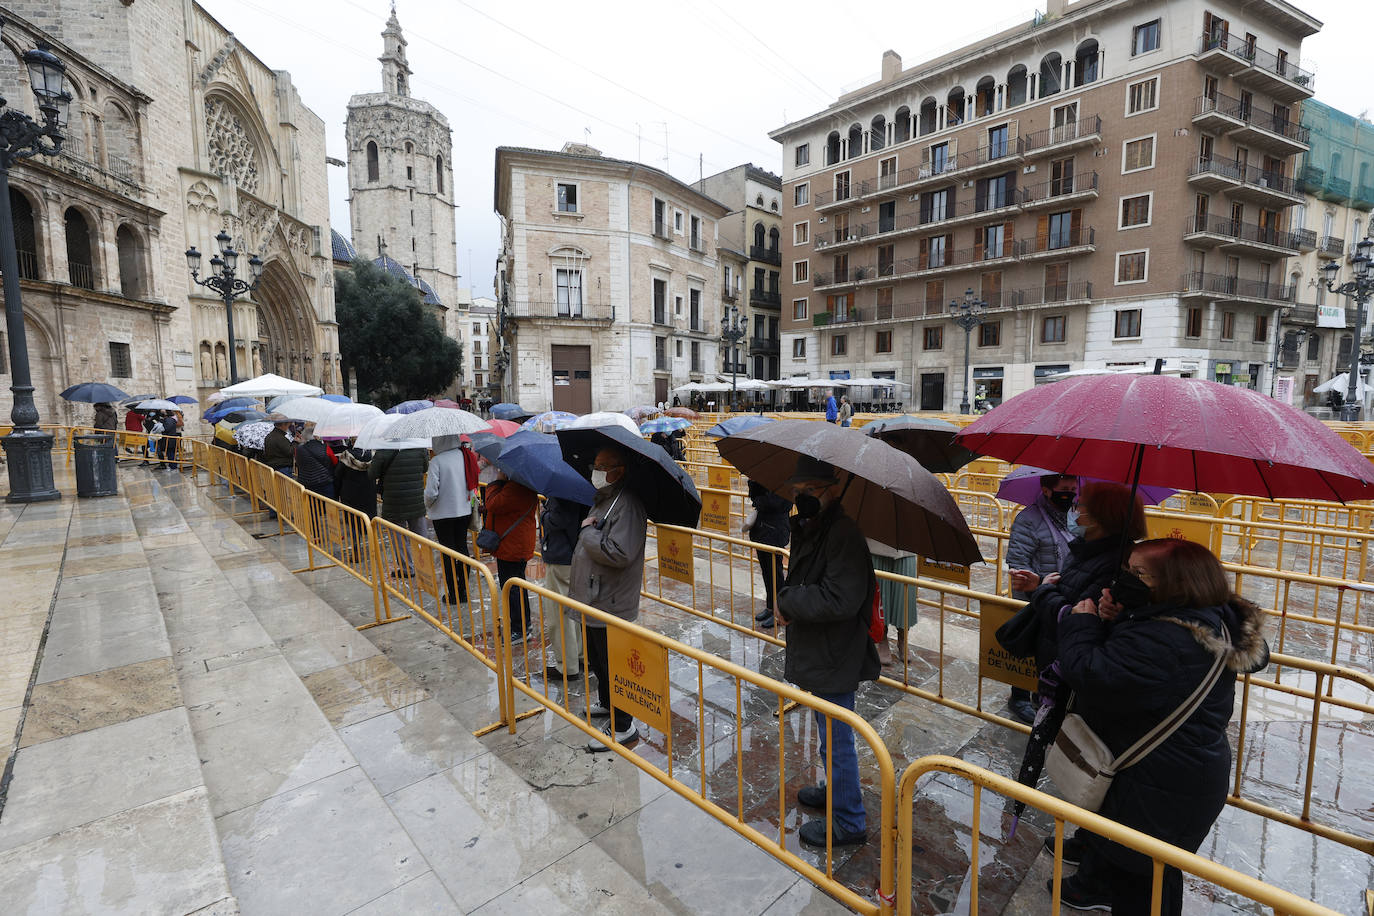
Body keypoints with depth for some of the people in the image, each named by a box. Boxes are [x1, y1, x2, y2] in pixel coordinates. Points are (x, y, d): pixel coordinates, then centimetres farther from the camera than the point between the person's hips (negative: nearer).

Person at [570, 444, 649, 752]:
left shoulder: (627, 504, -22)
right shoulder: (603, 499, 11)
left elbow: (619, 553, -32)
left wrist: (587, 531, -20)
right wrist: (588, 530, 6)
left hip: (611, 604, -10)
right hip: (593, 599, 10)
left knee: (612, 664, 3)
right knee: (596, 658, 26)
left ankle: (622, 728, 19)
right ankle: (607, 703, 47)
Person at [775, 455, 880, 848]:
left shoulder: (844, 534, -25)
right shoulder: (807, 529, 5)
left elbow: (840, 600, -32)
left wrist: (787, 601, -21)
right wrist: (791, 601, -1)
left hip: (834, 659, -9)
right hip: (817, 653, 10)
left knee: (836, 740, 8)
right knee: (830, 736, 27)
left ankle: (848, 822, 27)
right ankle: (836, 789, 49)